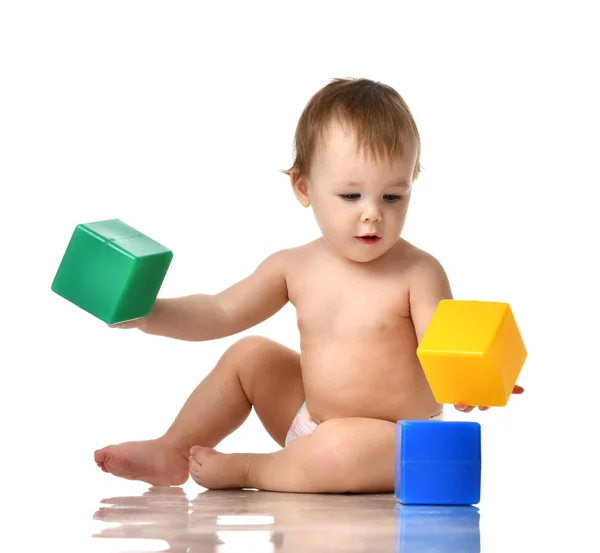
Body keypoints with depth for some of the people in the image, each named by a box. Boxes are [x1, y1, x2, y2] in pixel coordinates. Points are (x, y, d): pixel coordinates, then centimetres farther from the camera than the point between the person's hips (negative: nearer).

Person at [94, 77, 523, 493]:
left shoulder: (418, 273, -15)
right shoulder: (295, 267, 1)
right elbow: (221, 313, 6)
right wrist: (150, 314, -10)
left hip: (400, 445, -6)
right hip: (314, 424, 7)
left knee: (340, 450, -37)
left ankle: (247, 470, -11)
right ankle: (172, 453, 16)